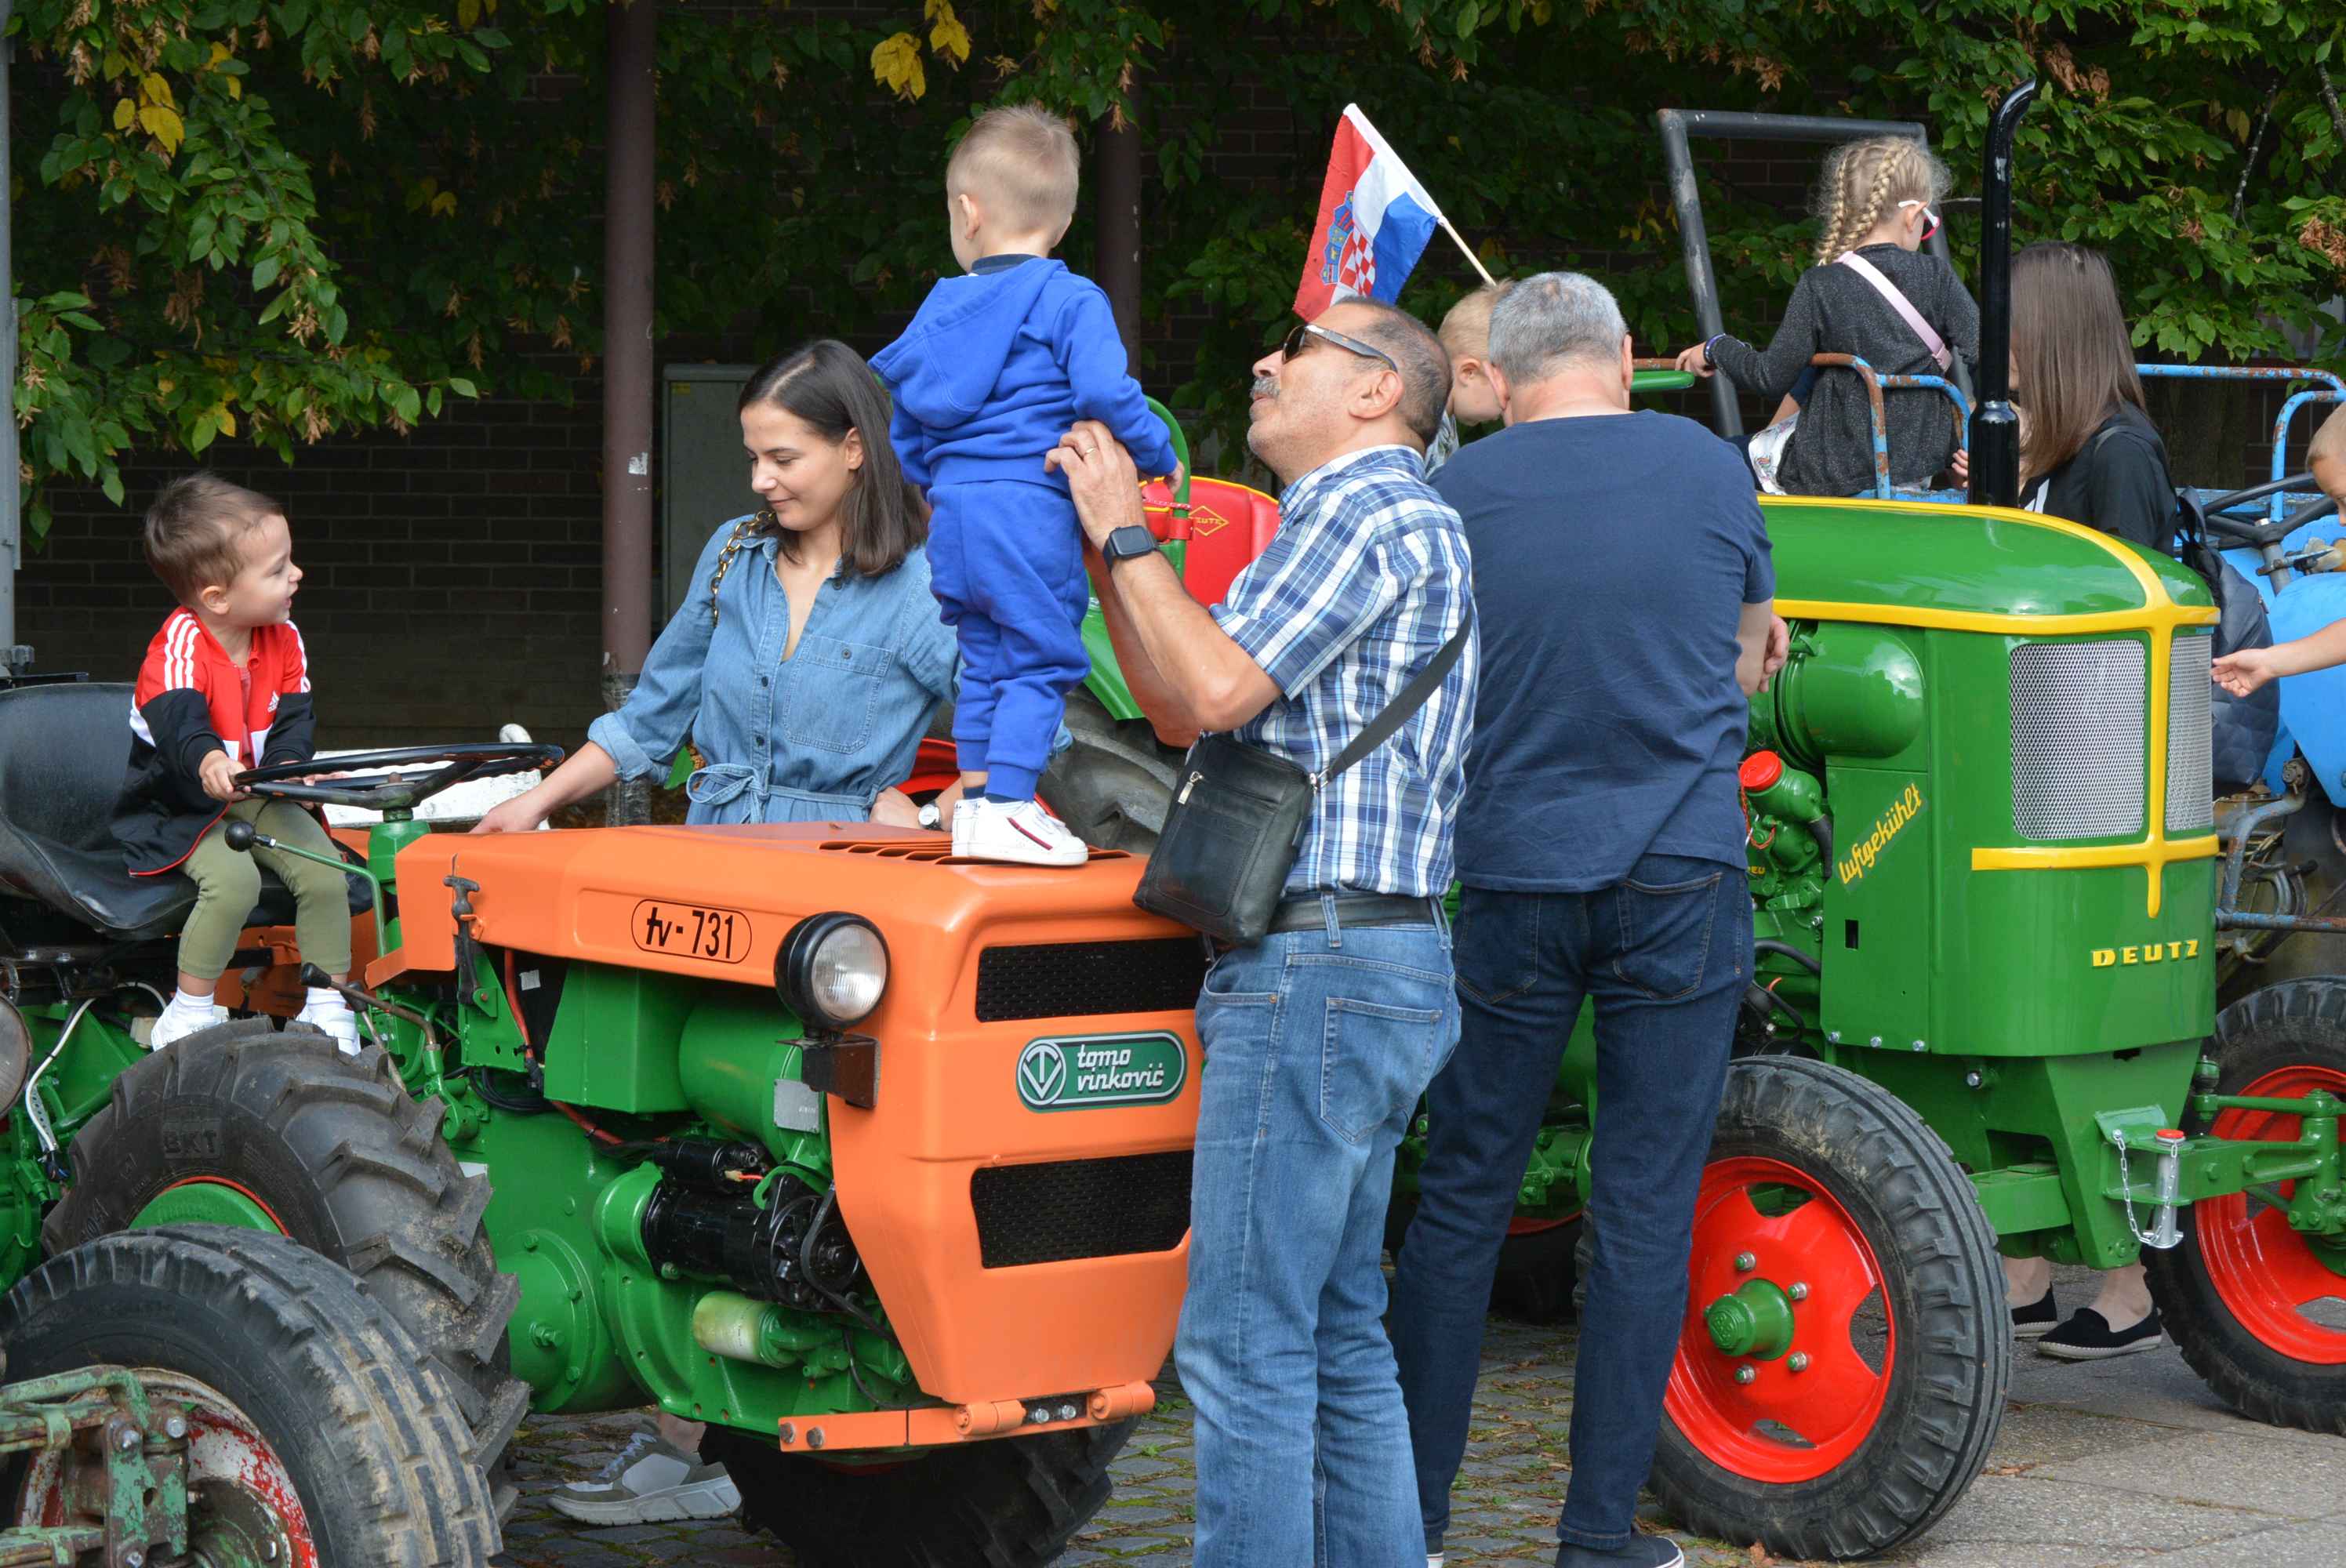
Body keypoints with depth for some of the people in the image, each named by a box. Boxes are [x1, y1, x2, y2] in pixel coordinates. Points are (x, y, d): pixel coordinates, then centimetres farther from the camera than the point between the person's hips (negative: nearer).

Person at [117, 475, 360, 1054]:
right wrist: (208, 760, -64)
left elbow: (295, 714, -4)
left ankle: (328, 1009, 0)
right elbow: (179, 719, -42)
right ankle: (188, 1015, -14)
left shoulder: (283, 638, -1)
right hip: (180, 805, -6)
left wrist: (288, 764, -28)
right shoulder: (179, 646, -23)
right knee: (233, 880, -31)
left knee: (324, 872, -15)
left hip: (258, 795, 6)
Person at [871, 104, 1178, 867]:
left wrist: (925, 494, 33)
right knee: (1042, 660, -4)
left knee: (984, 660, 16)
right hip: (1030, 508, -6)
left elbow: (905, 431, 20)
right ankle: (1007, 810, -13)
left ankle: (976, 802, 18)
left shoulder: (942, 307, 14)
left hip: (953, 511, 6)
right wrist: (1159, 455, -3)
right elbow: (1105, 392, -18)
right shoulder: (1070, 301, -4)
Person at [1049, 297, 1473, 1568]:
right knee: (1338, 1331, 14)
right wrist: (1104, 547, 13)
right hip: (1381, 963, 11)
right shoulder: (1371, 517, 24)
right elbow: (1179, 710, 21)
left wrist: (1124, 535, -8)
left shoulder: (1366, 509, -9)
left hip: (1315, 962, -11)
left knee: (1243, 1339, -9)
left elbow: (1217, 689, -19)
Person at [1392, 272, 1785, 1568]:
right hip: (1681, 878, -1)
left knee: (1461, 1201, 10)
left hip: (1511, 878, 1)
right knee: (1645, 1210, 3)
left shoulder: (1453, 498, -1)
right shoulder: (1708, 469, 0)